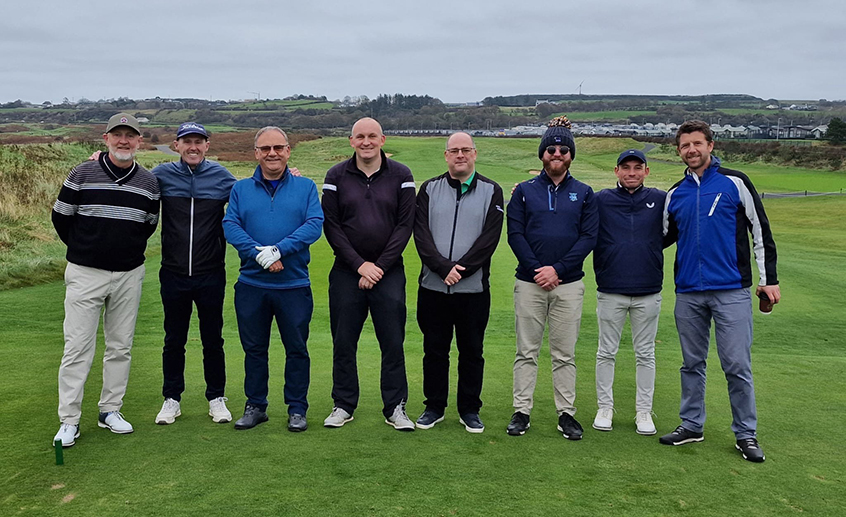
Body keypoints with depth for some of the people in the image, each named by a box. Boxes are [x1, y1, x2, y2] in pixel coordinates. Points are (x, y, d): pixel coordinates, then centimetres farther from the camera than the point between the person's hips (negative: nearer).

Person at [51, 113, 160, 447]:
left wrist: (128, 250, 13)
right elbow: (61, 217, 6)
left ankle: (110, 410, 23)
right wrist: (83, 249, 12)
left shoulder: (149, 182, 4)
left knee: (121, 346, 9)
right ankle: (68, 420, 6)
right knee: (78, 347, -3)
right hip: (85, 273, -3)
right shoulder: (82, 175, -3)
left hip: (130, 275, 3)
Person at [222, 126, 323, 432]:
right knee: (254, 349, 12)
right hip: (251, 284, 2)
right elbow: (230, 226, -4)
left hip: (294, 284, -1)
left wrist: (278, 250, -20)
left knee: (297, 349, 7)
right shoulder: (241, 189, 8)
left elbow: (314, 225, -9)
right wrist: (260, 254, -19)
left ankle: (297, 408, 20)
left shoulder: (305, 187, 4)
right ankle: (255, 406, 26)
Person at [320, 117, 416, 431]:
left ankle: (395, 408, 14)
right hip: (346, 272, 1)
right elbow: (330, 225, 0)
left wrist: (380, 266, -9)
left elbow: (405, 224, -2)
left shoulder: (400, 175, 3)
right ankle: (344, 405, 20)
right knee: (343, 343, 6)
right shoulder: (336, 176, 4)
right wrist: (359, 264, -9)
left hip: (389, 272, 0)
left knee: (393, 343, 2)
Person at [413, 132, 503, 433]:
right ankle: (434, 407, 23)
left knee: (472, 351, 8)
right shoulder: (429, 189, 7)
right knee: (434, 349, 9)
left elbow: (490, 238, -6)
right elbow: (421, 233, -4)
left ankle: (470, 410, 21)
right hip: (433, 286, 1)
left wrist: (460, 269, -15)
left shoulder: (491, 191, 3)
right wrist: (444, 268, -16)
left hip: (474, 287, -1)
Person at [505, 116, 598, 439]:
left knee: (565, 353, 6)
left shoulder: (584, 194, 9)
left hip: (569, 283, 0)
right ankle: (521, 412, 12)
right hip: (529, 282, 0)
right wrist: (537, 269, -11)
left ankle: (566, 413, 15)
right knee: (526, 351, 4)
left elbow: (589, 237, 0)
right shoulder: (524, 191, 8)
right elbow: (515, 234, 0)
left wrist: (557, 269, -11)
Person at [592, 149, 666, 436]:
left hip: (649, 292, 1)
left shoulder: (660, 200, 5)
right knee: (606, 352, 7)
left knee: (645, 354, 10)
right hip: (610, 291, -1)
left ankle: (644, 412, 21)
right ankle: (605, 408, 20)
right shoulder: (600, 200, 2)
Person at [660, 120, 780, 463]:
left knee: (737, 365, -1)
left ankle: (746, 434, 12)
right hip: (688, 293, 4)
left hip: (731, 291, -4)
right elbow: (664, 238, 21)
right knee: (692, 363, 12)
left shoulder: (735, 183, 0)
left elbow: (760, 231, 1)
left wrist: (769, 279, -2)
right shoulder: (675, 194, 11)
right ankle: (691, 425, 24)